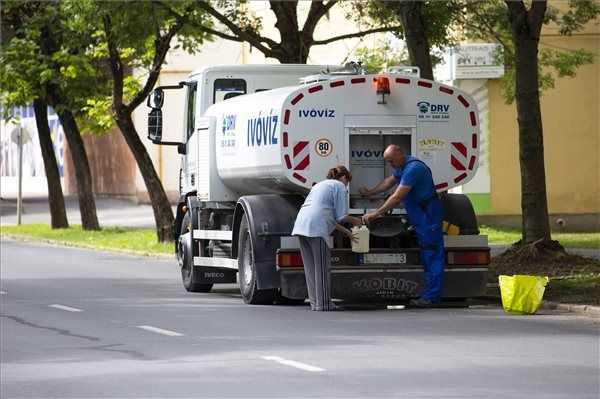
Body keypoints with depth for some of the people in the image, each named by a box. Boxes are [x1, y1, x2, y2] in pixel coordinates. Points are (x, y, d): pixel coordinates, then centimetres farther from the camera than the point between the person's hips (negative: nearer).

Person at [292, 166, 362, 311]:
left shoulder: (319, 185, 33)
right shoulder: (339, 186, 7)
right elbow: (341, 216, 1)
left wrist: (345, 231, 36)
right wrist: (354, 220, 21)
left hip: (301, 224, 8)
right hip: (316, 228, -8)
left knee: (310, 267, 10)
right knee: (322, 266, -5)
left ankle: (315, 302, 11)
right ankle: (323, 303, -6)